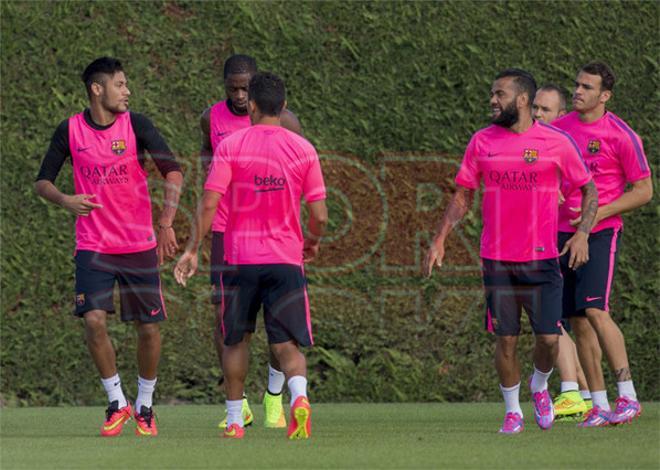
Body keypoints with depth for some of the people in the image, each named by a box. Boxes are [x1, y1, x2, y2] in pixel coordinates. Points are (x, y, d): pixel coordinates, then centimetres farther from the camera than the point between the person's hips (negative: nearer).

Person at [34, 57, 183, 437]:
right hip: (93, 246, 0)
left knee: (149, 327, 1)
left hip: (140, 245, 0)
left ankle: (145, 407, 20)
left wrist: (166, 223, -22)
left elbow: (173, 172, -9)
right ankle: (117, 403, 3)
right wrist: (65, 200, -17)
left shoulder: (136, 125, -4)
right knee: (94, 320, -15)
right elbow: (43, 181, 6)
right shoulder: (70, 131, -1)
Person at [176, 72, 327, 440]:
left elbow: (209, 204, -9)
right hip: (286, 259, 0)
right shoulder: (303, 149, 0)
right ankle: (299, 396, -28)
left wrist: (193, 250, -2)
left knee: (236, 341, 16)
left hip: (240, 258, 0)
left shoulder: (230, 147, -3)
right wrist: (313, 242, 21)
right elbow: (320, 216, 0)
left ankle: (235, 420, 21)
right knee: (288, 344, 0)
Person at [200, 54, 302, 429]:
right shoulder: (212, 117, 3)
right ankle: (238, 405, 5)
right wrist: (207, 162, 1)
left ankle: (275, 399, 17)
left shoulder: (281, 119, -5)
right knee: (224, 315, -6)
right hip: (227, 230, 2)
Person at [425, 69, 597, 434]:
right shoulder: (482, 141, 5)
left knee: (548, 337, -5)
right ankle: (512, 410, 15)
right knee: (505, 339, -1)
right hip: (496, 259, 1)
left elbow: (588, 189, 8)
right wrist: (439, 240, 3)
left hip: (542, 259, -1)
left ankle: (539, 387, 26)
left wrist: (582, 233, -6)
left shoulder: (556, 143, -1)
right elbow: (462, 196, 12)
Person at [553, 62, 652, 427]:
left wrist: (599, 213, -14)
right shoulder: (558, 128, 9)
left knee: (595, 311, -21)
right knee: (578, 321, 3)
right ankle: (599, 405, 8)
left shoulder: (621, 135, -7)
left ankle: (628, 396, -18)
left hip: (600, 233, -6)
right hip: (561, 233, 6)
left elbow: (644, 190, -4)